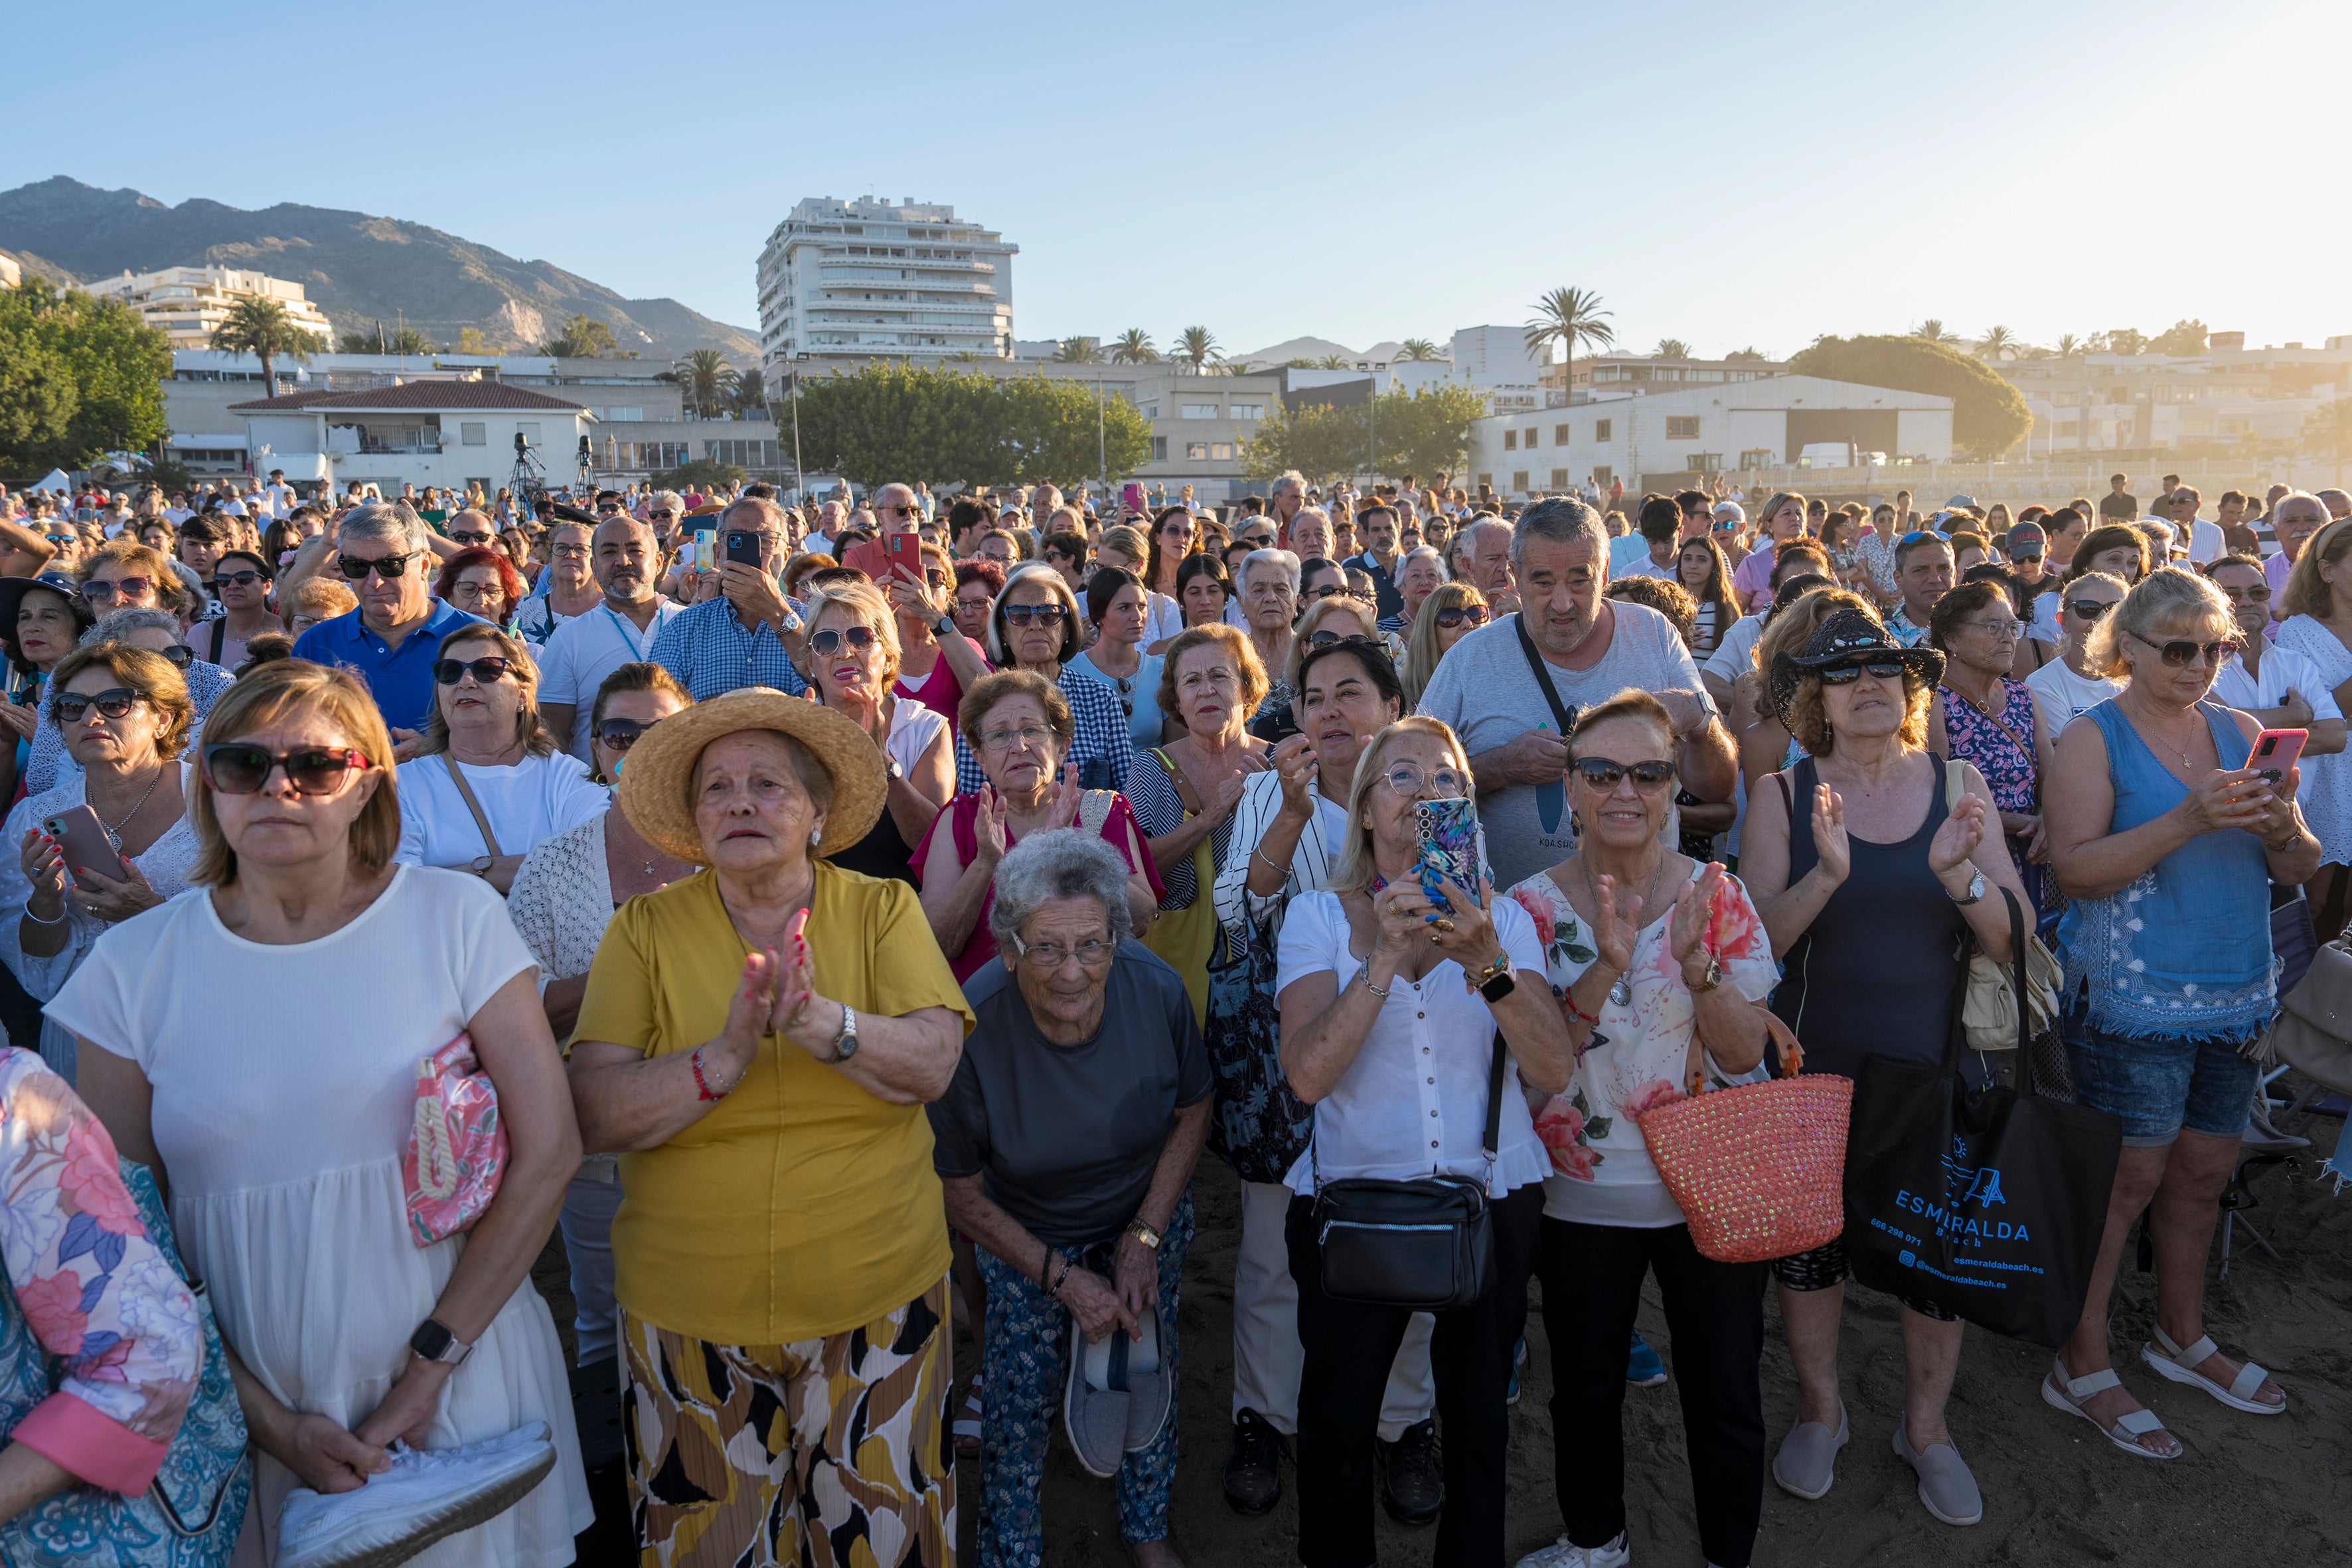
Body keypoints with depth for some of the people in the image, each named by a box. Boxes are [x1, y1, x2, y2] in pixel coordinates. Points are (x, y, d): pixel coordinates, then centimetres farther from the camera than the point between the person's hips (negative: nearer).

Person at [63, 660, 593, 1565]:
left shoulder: (456, 919, -9)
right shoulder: (134, 967, -4)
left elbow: (548, 1152, -10)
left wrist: (429, 1367, -11)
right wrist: (267, 1418, -6)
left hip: (461, 1381, -1)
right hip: (248, 1398, 1)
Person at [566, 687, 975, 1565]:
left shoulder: (883, 909, -3)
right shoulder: (645, 928, -3)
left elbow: (933, 1064, -14)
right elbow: (594, 1116, -11)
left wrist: (819, 1018, -30)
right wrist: (727, 1055, -26)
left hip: (877, 1298, 0)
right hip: (689, 1314, 0)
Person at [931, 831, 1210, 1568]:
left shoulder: (1156, 991, -26)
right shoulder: (970, 1029, -32)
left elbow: (1192, 1111, -6)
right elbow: (963, 1196, -16)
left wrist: (1145, 1240, -11)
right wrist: (1064, 1279, -16)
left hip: (1149, 1213, 2)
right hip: (1026, 1238, -2)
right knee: (1021, 1402, 3)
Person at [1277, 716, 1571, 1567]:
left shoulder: (1500, 916, 1)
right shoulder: (1319, 915, -4)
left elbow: (1552, 1070, -11)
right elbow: (1308, 1074, -18)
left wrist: (1487, 965, -26)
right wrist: (1387, 959, -27)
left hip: (1492, 1197, 2)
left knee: (1478, 1410, 16)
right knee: (1338, 1416, 11)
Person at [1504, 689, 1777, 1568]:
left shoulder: (1717, 896, -6)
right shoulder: (1532, 906, -7)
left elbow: (1746, 1053, -9)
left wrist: (1696, 965, -26)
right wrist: (1605, 970, -28)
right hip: (1581, 1196, 0)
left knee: (1726, 1395, 11)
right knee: (1585, 1389, 17)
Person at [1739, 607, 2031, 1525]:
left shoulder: (1960, 788, -1)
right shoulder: (1784, 796, -6)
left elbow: (2014, 940, -5)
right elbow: (1755, 942, -13)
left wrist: (1959, 873, -24)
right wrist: (1827, 875, -29)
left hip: (1938, 1069, 1)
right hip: (1815, 1071, -1)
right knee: (1809, 1242, 11)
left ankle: (1926, 1426, 35)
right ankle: (1821, 1409, 36)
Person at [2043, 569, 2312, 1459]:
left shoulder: (2239, 732, 9)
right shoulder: (2095, 738, -7)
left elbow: (2298, 872, 10)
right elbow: (2076, 870, -17)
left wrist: (2283, 827, -12)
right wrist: (2187, 821, -25)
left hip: (2237, 993, 6)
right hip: (2132, 998, -6)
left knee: (2204, 1173, 16)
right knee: (2124, 1178, -1)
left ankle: (2181, 1336, 36)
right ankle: (2081, 1365, 13)